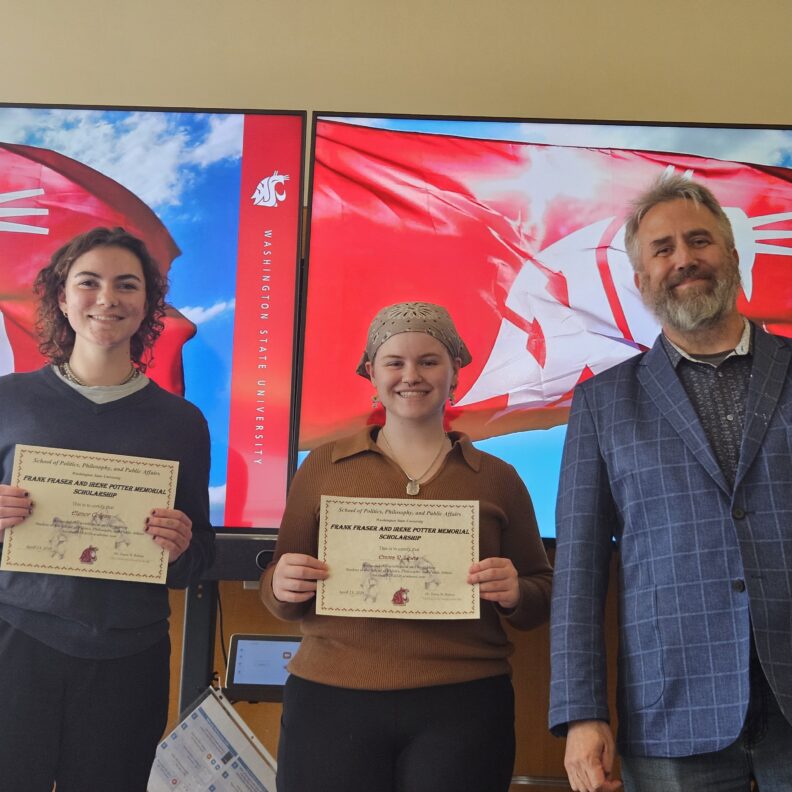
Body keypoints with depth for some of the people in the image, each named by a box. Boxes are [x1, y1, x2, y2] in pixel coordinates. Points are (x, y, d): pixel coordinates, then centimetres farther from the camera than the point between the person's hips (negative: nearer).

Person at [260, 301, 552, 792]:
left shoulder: (498, 478, 6)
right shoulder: (322, 467, 6)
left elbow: (542, 597, 10)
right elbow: (282, 596, 9)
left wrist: (514, 594, -11)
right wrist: (283, 587, -13)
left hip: (463, 708, 0)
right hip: (329, 704, 0)